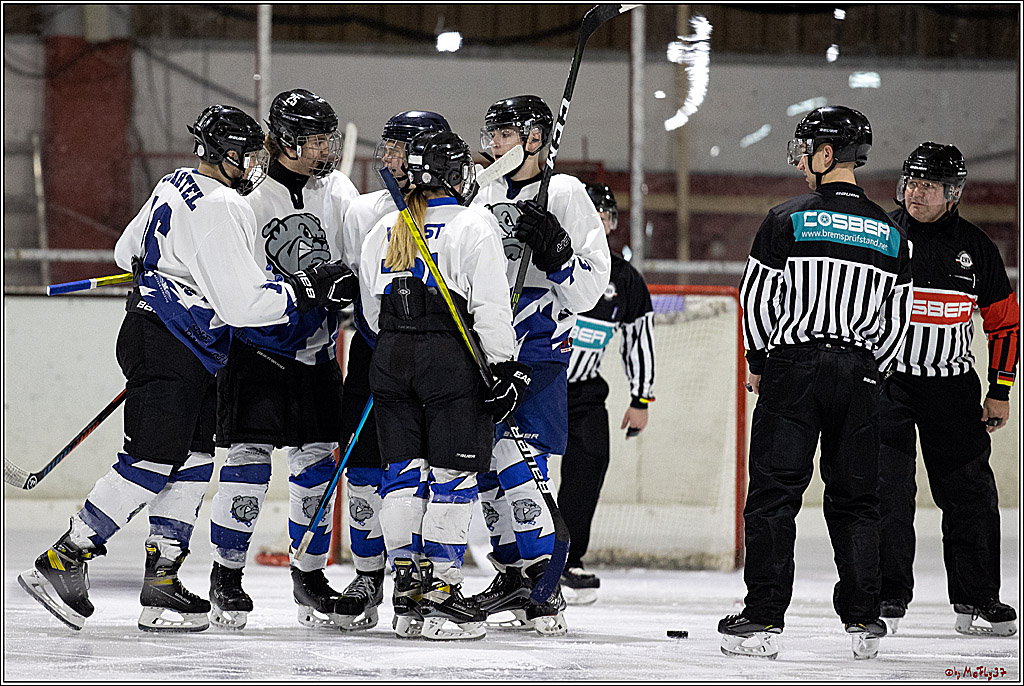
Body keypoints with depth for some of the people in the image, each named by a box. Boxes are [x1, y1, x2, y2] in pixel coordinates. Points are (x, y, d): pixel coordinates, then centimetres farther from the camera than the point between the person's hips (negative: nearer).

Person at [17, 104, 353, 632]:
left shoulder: (176, 186, 12)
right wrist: (307, 290, -15)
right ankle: (62, 564, -8)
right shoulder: (222, 208, -18)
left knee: (194, 459, 8)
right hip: (168, 347, -11)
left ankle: (162, 578, 7)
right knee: (153, 460, -11)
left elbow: (128, 251, 24)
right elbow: (241, 303, -22)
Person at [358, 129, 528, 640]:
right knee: (452, 477, -1)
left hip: (390, 358, 5)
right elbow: (490, 306, -11)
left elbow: (372, 310, 15)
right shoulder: (474, 227, -5)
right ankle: (440, 590, -5)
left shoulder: (383, 231, 11)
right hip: (450, 359, -5)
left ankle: (408, 591, 7)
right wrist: (506, 368, -7)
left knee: (402, 475, 8)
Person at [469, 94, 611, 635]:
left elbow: (588, 289, -10)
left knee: (516, 463, -17)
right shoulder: (485, 197, 15)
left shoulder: (566, 196, -5)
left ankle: (544, 590, -17)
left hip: (538, 354, -7)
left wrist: (555, 250, -24)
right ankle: (512, 575, 21)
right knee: (488, 464, 10)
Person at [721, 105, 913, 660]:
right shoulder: (891, 235, 8)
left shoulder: (788, 219, -5)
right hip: (858, 375, 4)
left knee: (773, 493, -1)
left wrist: (758, 363, 9)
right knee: (855, 498, 10)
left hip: (793, 369, -4)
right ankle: (863, 621, 8)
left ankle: (763, 619, -6)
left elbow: (757, 300, -4)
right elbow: (896, 320, 10)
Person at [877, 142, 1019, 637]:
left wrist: (1001, 391, 5)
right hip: (886, 379, -2)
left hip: (952, 386, 2)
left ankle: (977, 600, 9)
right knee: (888, 490, -8)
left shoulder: (974, 248, 4)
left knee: (970, 494, 0)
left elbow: (1005, 321, 10)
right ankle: (888, 597, -1)